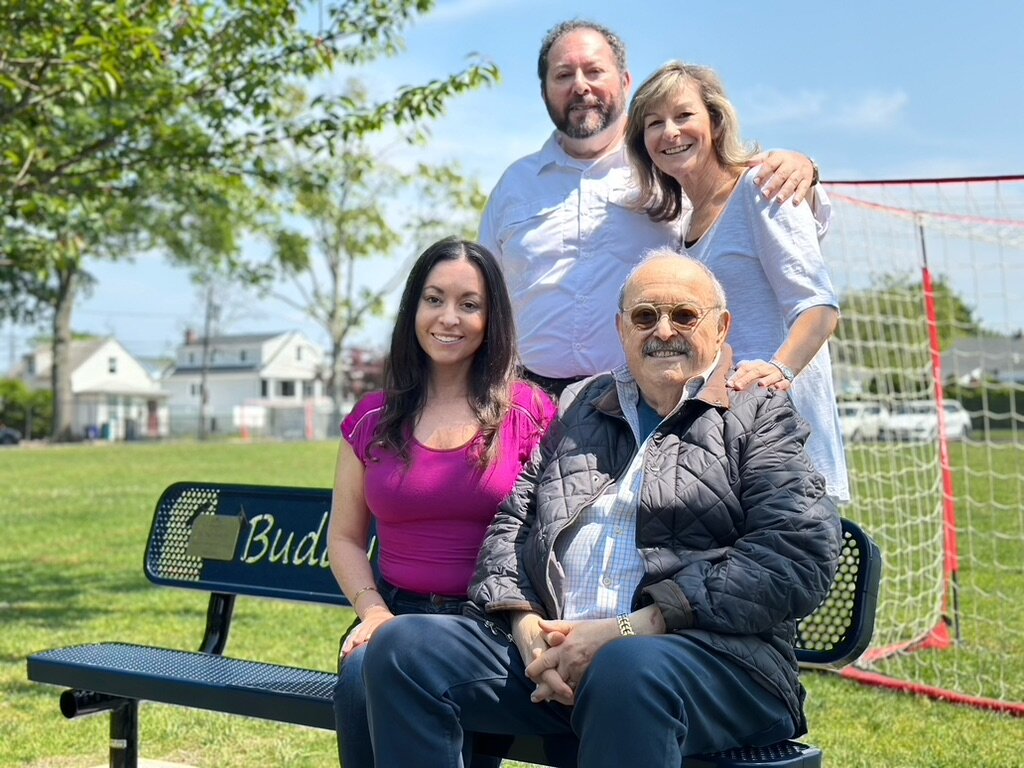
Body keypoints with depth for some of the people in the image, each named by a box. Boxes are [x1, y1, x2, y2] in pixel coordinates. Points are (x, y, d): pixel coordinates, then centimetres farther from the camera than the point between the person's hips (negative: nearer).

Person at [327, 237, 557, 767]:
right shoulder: (374, 419, 12)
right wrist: (374, 612, -3)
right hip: (398, 617, 3)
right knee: (361, 677, -31)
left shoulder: (529, 412, 4)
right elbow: (344, 537, 15)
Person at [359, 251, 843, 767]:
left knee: (628, 672, -39)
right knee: (401, 645, -16)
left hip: (711, 653, -5)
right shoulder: (579, 409, 23)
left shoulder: (760, 416, 7)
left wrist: (627, 631, -13)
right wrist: (527, 626, -4)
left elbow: (801, 556, -8)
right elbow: (510, 525, 19)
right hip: (554, 646, 5)